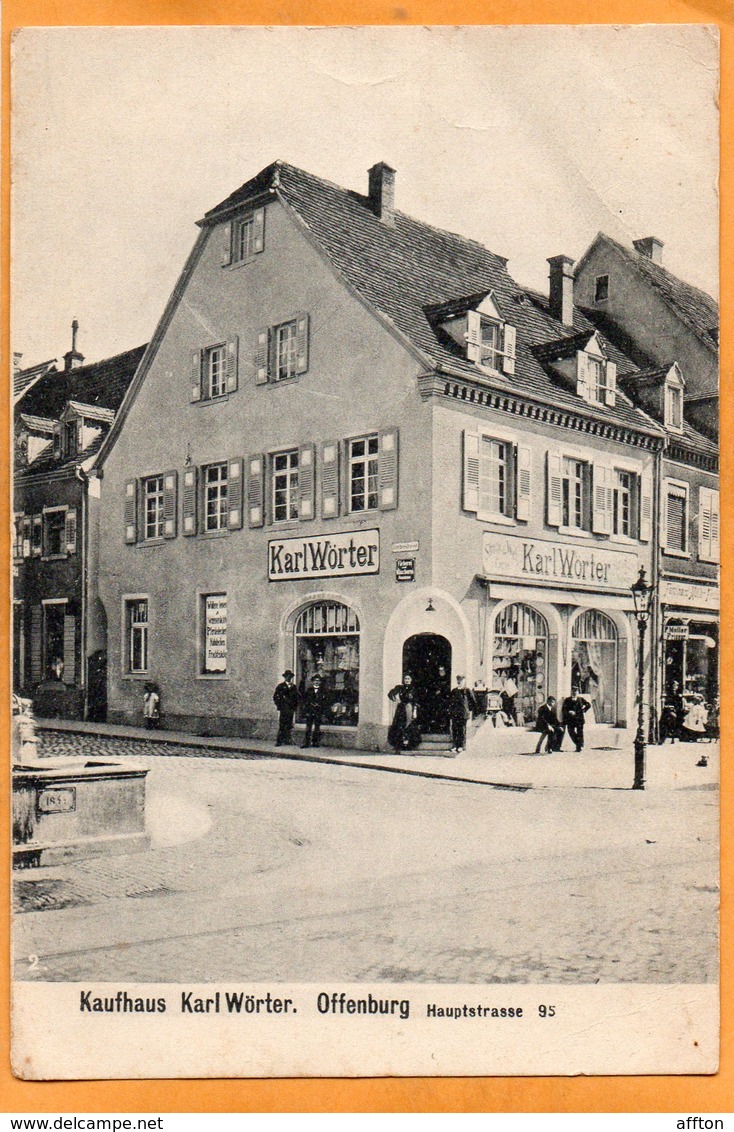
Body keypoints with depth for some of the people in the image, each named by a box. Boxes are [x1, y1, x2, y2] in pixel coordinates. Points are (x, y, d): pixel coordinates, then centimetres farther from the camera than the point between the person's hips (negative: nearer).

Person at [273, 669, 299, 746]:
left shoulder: (294, 687, 15)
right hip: (283, 708, -3)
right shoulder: (280, 686, 6)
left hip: (291, 709, 3)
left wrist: (295, 707, 9)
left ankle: (286, 740, 7)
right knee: (281, 725, -10)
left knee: (289, 726, 1)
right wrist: (278, 705, -3)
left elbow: (296, 698, 20)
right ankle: (279, 741, -10)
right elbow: (275, 697, 5)